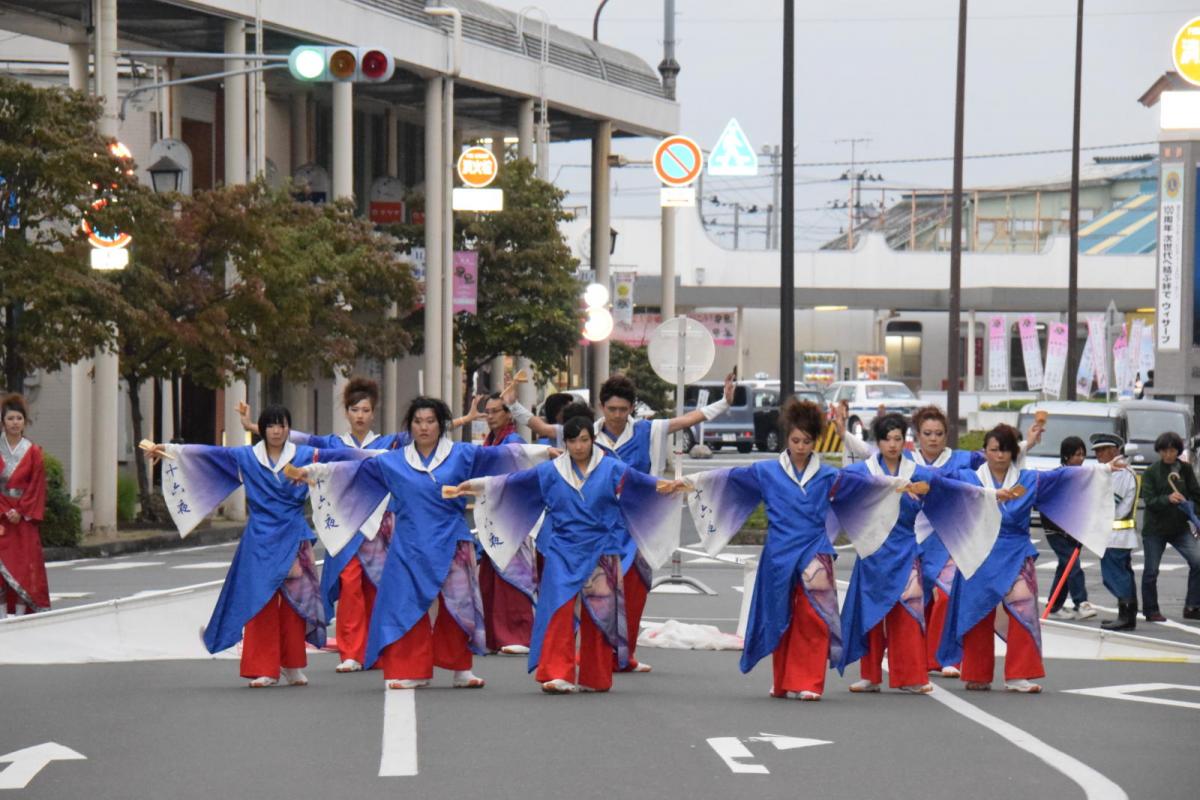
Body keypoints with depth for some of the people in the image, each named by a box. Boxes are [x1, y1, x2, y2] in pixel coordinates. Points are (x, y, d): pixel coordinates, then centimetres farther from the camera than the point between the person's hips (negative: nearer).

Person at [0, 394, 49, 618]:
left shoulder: (33, 452, 4)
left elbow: (37, 486, 1)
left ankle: (21, 613, 0)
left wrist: (21, 512, -9)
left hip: (24, 517, 1)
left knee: (26, 564, -2)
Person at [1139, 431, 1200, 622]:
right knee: (1151, 571, 3)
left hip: (1180, 527, 2)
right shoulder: (1151, 472, -5)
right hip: (1154, 528, -2)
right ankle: (1150, 610, 20)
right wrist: (1168, 499, -30)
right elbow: (1149, 501, -12)